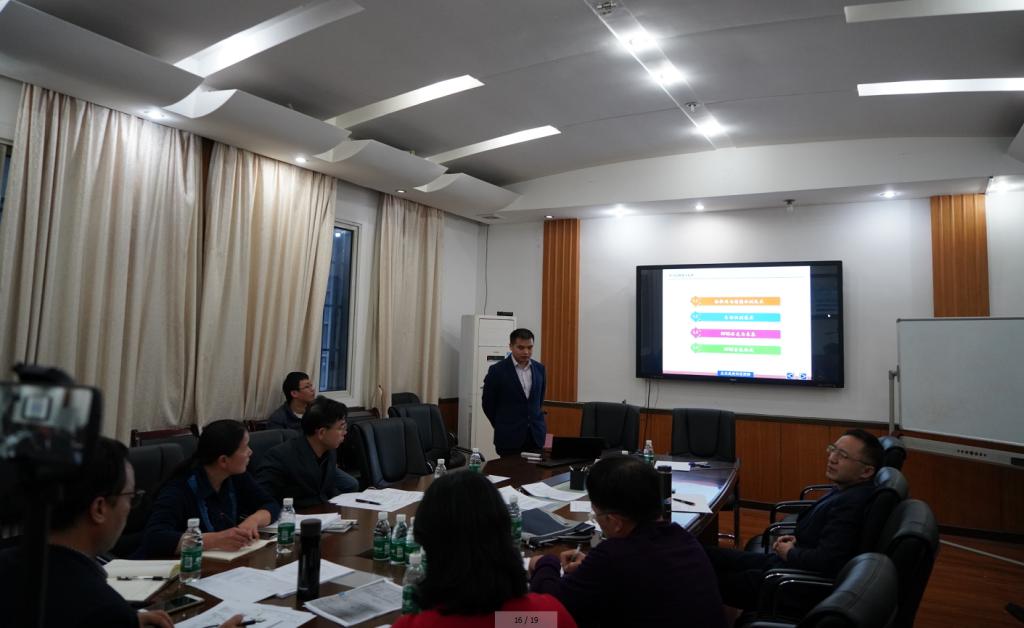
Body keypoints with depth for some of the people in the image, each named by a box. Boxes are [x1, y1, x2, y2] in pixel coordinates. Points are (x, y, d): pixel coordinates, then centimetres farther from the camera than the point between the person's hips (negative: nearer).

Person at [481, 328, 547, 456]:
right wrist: (503, 427, 8)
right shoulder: (497, 370, -8)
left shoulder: (539, 368, 6)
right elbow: (488, 403, 1)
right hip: (509, 437, -4)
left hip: (536, 435, 4)